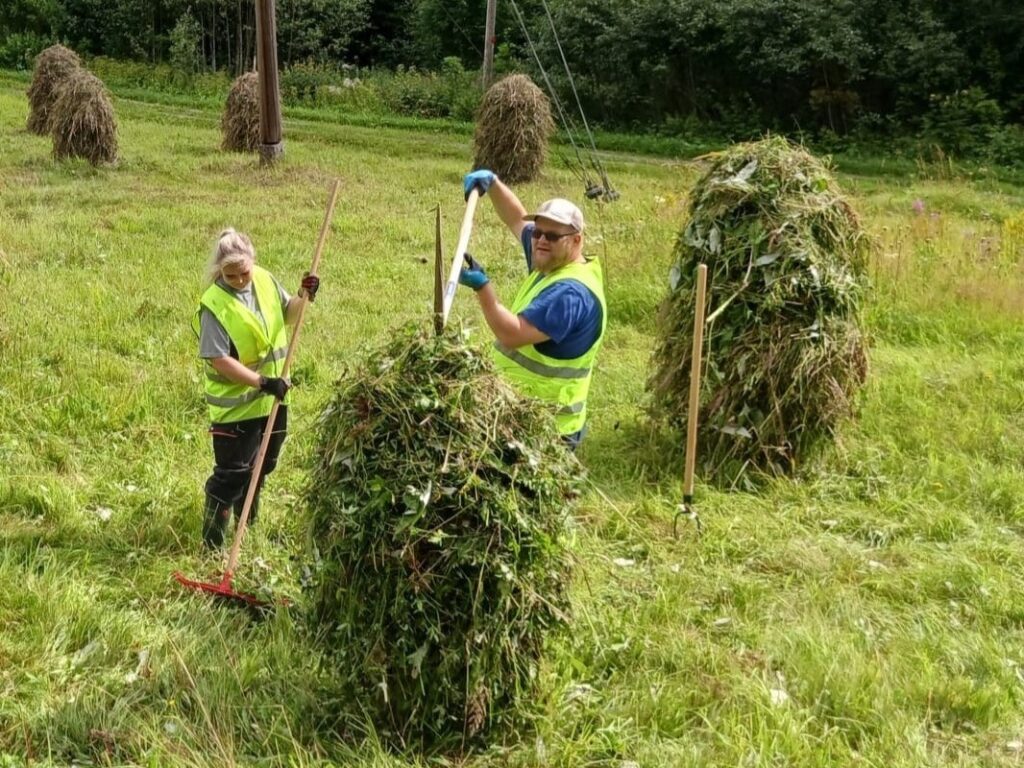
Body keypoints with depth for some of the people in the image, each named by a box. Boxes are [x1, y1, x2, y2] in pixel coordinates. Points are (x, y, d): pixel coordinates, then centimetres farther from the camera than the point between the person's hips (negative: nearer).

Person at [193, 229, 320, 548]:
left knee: (262, 465, 21)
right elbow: (219, 360, -23)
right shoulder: (214, 305, -22)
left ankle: (248, 527, 41)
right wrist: (262, 382, -27)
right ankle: (212, 543, 11)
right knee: (231, 474, -2)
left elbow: (287, 315, 14)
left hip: (272, 399, 7)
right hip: (236, 405, -7)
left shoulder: (265, 280, -3)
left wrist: (303, 296, -6)